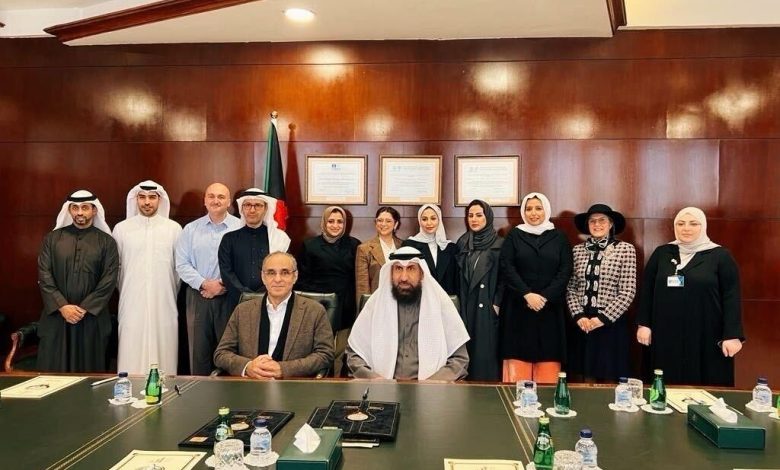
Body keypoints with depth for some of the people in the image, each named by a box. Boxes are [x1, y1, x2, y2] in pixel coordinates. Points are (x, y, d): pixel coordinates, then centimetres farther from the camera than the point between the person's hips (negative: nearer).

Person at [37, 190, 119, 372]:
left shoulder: (106, 242, 3)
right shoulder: (52, 239, 8)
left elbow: (109, 280, -4)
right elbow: (44, 276, 1)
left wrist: (84, 309, -11)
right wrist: (63, 306, -10)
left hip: (92, 318, -1)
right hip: (56, 315, 1)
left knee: (90, 371, 4)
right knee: (53, 371, 4)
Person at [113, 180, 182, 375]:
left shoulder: (174, 228, 3)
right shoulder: (121, 228, 5)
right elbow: (115, 267, 10)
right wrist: (125, 292, 13)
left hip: (164, 304, 0)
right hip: (132, 304, 0)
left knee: (163, 352, 2)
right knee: (132, 357, 0)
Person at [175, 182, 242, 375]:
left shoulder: (241, 228, -1)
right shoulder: (190, 229, 9)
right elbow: (182, 264, 4)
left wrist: (223, 285, -11)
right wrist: (204, 284, -9)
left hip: (229, 297, -2)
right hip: (198, 296, 2)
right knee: (199, 350, 7)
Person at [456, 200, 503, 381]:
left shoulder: (499, 244, -2)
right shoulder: (462, 243, 11)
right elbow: (457, 276, 14)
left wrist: (497, 304, -12)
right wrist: (459, 303, 7)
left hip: (487, 307, -4)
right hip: (465, 307, 4)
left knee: (486, 352, -3)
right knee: (467, 351, 5)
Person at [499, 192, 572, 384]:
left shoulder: (559, 237, 10)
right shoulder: (514, 236, 8)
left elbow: (565, 270, 1)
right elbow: (506, 267, -2)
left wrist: (545, 297, -11)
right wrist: (527, 294, -14)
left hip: (550, 308, 1)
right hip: (519, 307, 0)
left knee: (547, 370, -1)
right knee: (517, 367, -4)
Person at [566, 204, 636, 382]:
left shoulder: (625, 249, -4)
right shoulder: (578, 250, 6)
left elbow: (628, 292, -8)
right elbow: (570, 288, 7)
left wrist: (603, 318, -11)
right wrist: (579, 316, -7)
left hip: (611, 323, -3)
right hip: (582, 323, 3)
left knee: (609, 379, 5)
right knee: (587, 378, 11)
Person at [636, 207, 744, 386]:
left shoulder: (720, 256, -1)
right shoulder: (661, 253, 7)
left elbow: (731, 297, -4)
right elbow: (647, 291, 10)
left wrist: (732, 335, -10)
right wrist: (643, 324, 4)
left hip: (706, 338, -2)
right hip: (666, 336, 2)